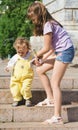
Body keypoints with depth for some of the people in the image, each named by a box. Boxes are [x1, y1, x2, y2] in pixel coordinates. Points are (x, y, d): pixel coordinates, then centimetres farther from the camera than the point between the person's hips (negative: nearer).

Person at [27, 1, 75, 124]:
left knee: (54, 83, -11)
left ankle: (57, 117, -12)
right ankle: (50, 98, 20)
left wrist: (37, 55, 4)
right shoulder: (49, 23, 13)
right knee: (40, 70, 16)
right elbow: (52, 47, 11)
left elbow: (47, 48, -14)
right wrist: (43, 58, 5)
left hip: (65, 51, -10)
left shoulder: (47, 25, -16)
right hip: (59, 51, 10)